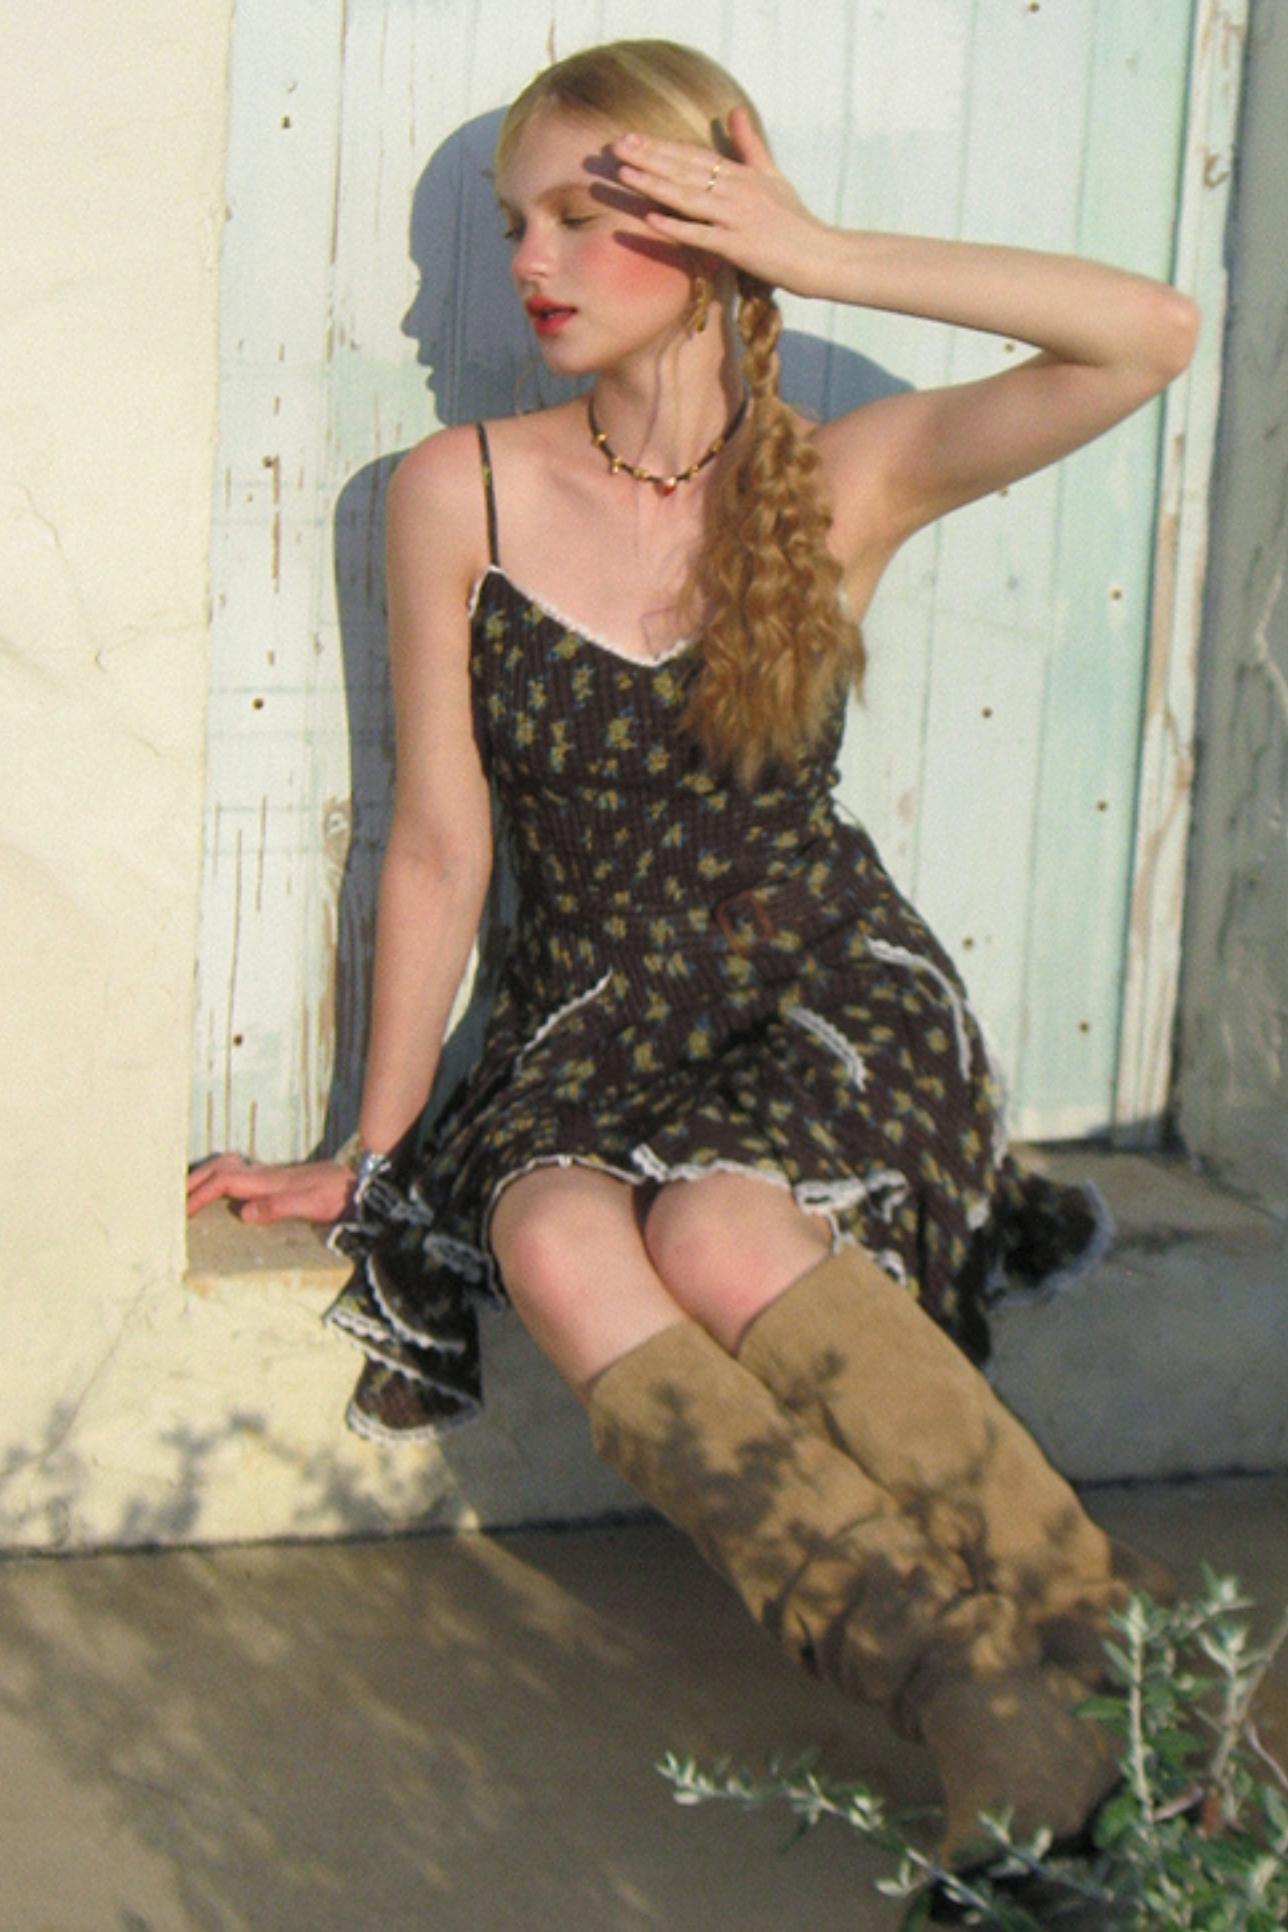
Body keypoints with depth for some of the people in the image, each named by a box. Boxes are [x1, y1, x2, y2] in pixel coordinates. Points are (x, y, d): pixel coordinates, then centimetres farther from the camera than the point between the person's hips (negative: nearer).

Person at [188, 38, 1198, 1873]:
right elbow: (439, 845, 4)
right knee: (560, 1245, -33)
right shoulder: (462, 495, 1)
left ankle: (1103, 1636, -23)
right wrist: (371, 1155, 5)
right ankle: (966, 1695, -34)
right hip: (595, 1025, 2)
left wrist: (824, 256, -13)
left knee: (727, 1237, -34)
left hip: (834, 1003, -1)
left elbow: (1149, 333, -12)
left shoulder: (843, 479, 0)